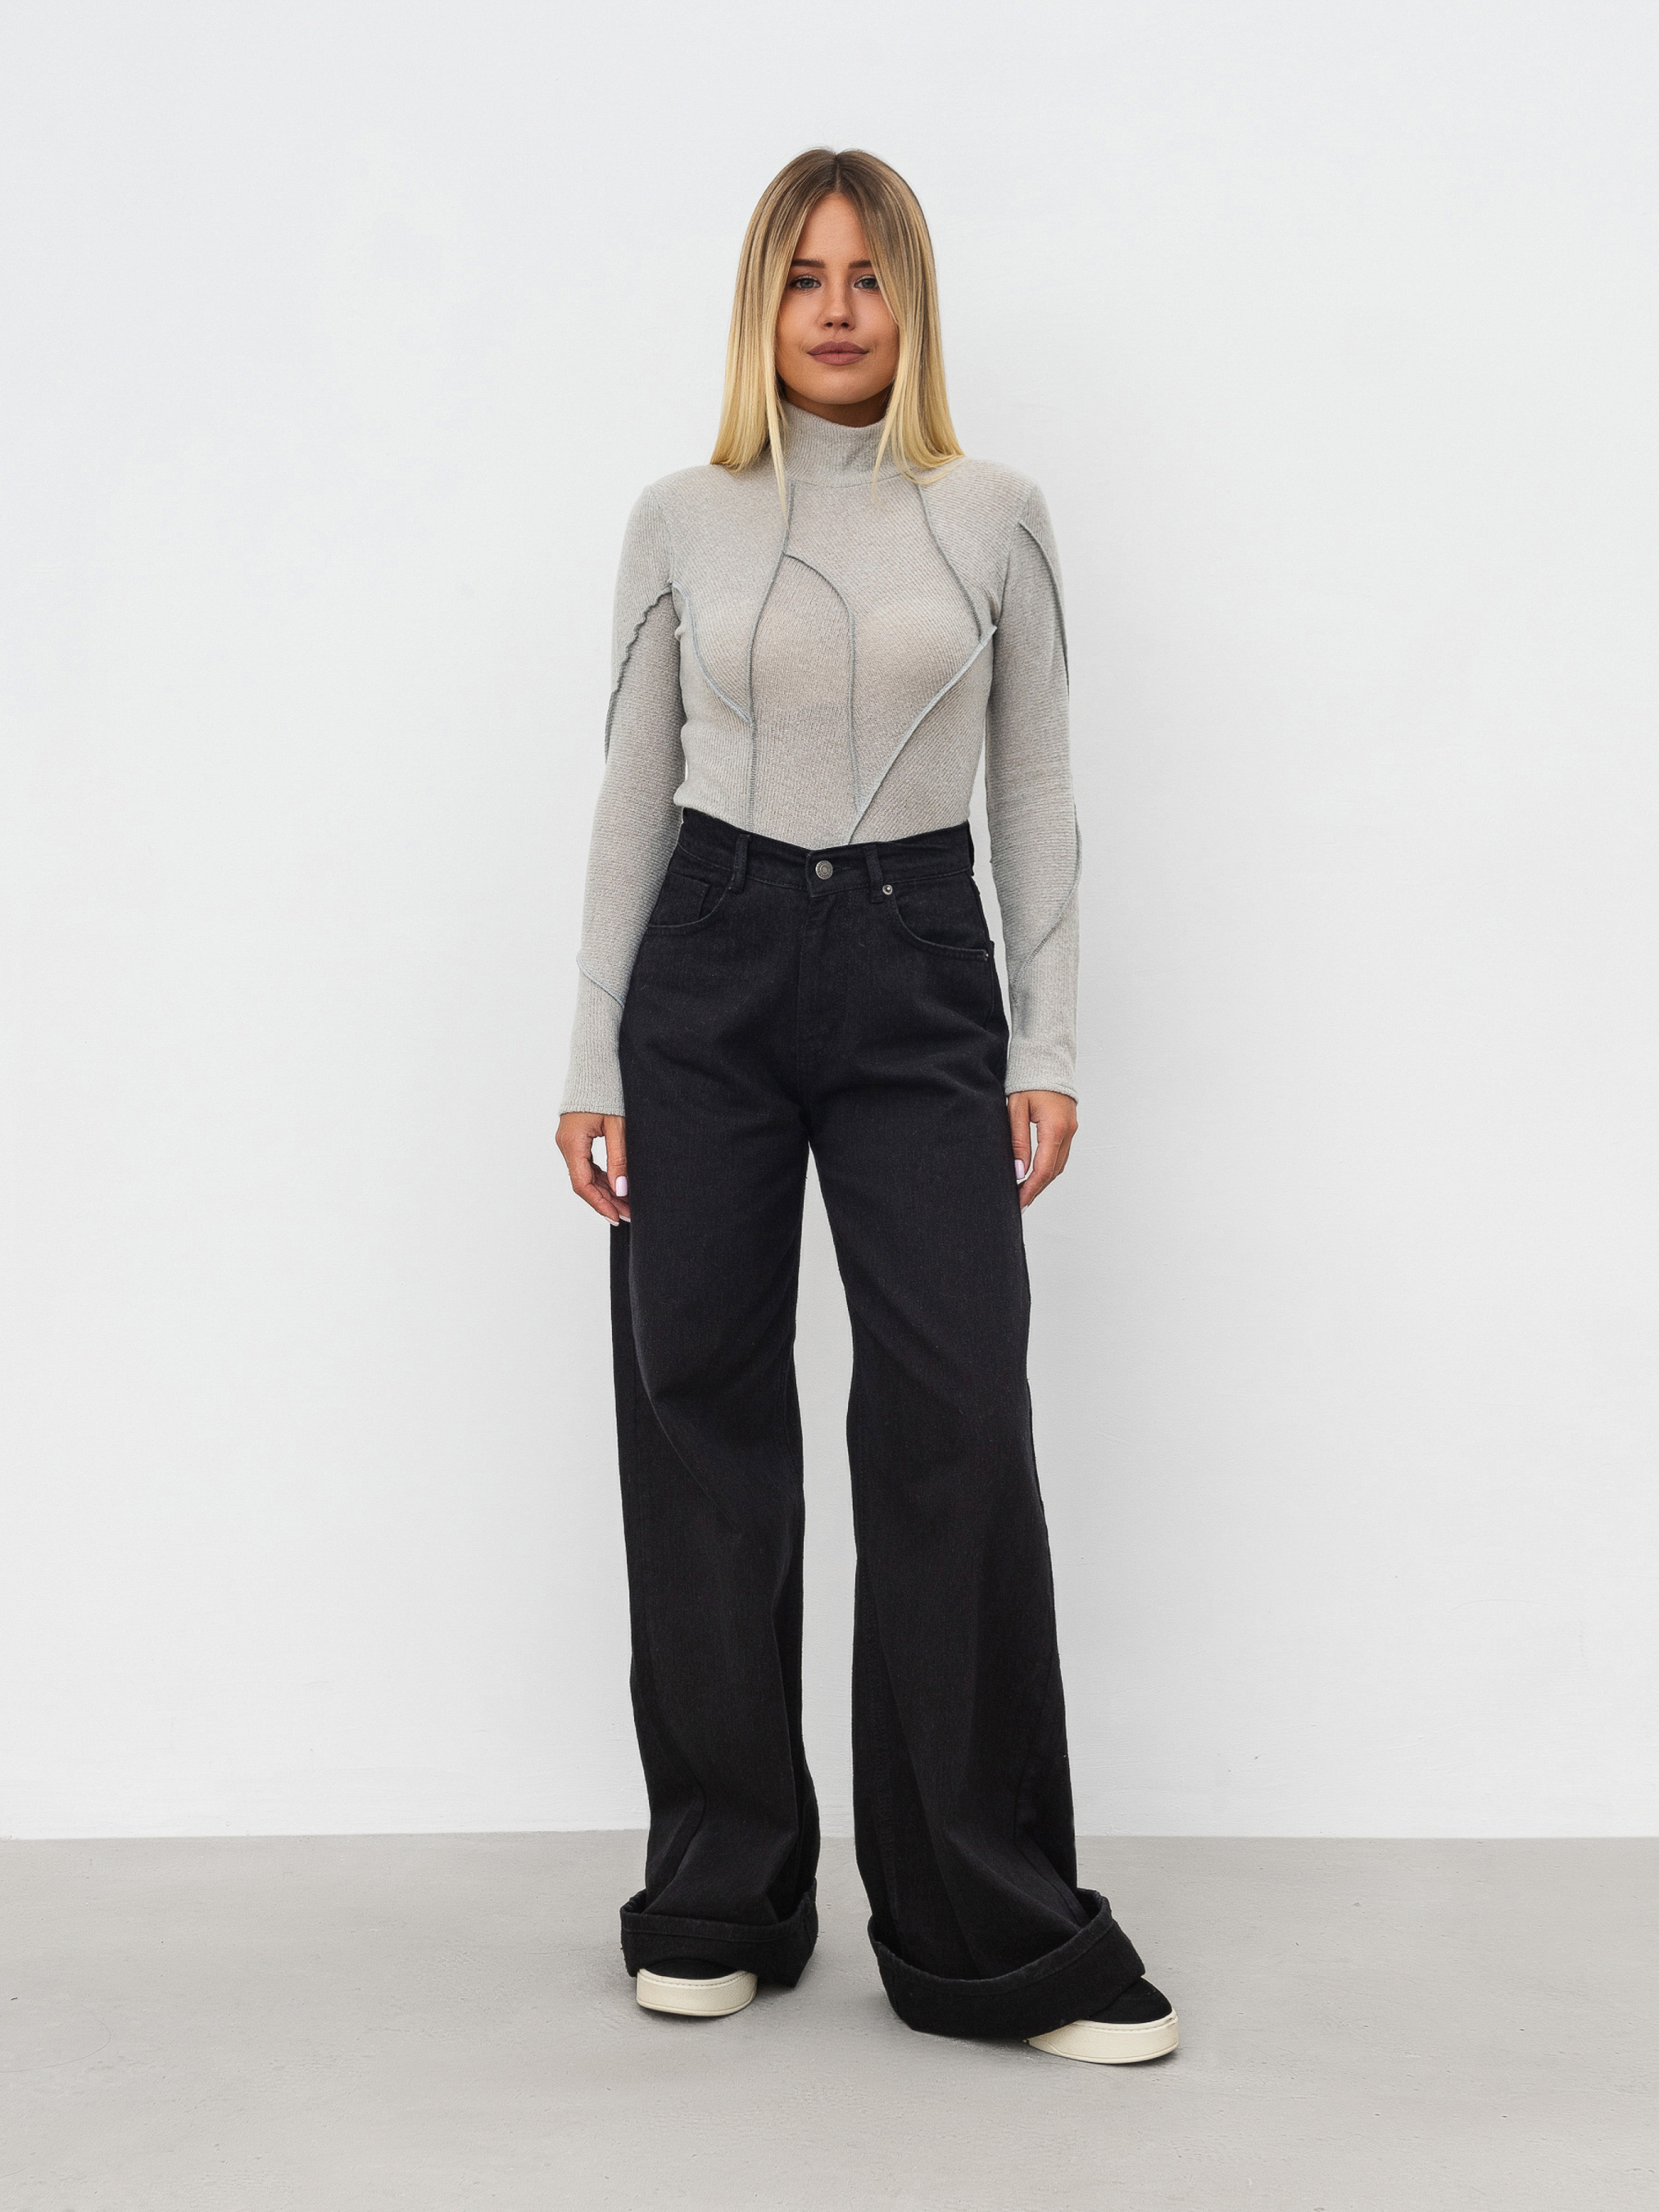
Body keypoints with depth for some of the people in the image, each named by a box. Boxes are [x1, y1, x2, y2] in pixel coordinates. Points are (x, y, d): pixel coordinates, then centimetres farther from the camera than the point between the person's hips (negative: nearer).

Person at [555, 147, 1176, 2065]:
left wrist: (1047, 1047, -1)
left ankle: (993, 1935, 4)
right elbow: (633, 795, 7)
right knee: (703, 1421, 4)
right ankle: (721, 1901, 19)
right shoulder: (681, 521, 7)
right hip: (712, 969, 1)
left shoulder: (994, 517, 6)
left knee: (957, 1426, -8)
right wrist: (591, 1065, 2)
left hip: (918, 973, -1)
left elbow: (1034, 794, 7)